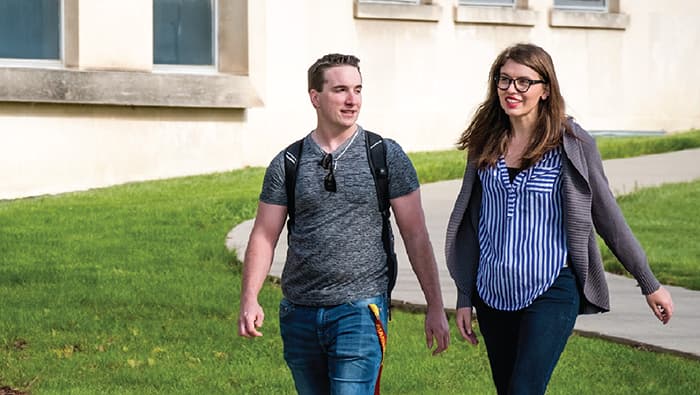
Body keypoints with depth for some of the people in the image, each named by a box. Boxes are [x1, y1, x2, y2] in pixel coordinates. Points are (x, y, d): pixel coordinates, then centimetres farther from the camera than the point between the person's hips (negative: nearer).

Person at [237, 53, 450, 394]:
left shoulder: (387, 156, 0)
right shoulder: (287, 164, 4)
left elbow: (415, 234, 1)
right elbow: (264, 236, 5)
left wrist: (435, 306, -1)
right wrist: (249, 300, -8)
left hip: (359, 311, -3)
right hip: (299, 313, 3)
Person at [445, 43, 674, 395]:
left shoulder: (571, 144, -6)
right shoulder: (485, 144, 5)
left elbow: (608, 217, 0)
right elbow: (471, 226, 11)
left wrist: (650, 285, 4)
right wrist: (465, 298, 11)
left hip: (551, 293, -5)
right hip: (493, 296, 5)